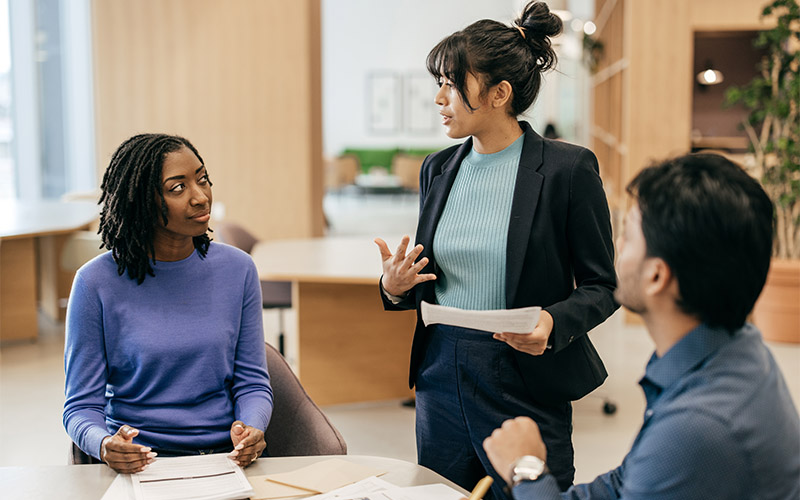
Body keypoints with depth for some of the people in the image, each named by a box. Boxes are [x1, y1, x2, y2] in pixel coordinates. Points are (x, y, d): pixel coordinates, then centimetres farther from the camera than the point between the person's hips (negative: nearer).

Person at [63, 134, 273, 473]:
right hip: (138, 463, -1)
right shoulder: (97, 282, -4)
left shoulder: (237, 269, 5)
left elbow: (252, 383, 8)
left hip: (222, 455, 1)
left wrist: (250, 427, -14)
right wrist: (105, 445, -22)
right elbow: (81, 405, 0)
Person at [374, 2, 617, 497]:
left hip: (525, 385, -5)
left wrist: (553, 324, -24)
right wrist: (396, 287, -6)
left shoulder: (567, 168, -9)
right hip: (441, 376, 5)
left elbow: (601, 285, -5)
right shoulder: (439, 169, 8)